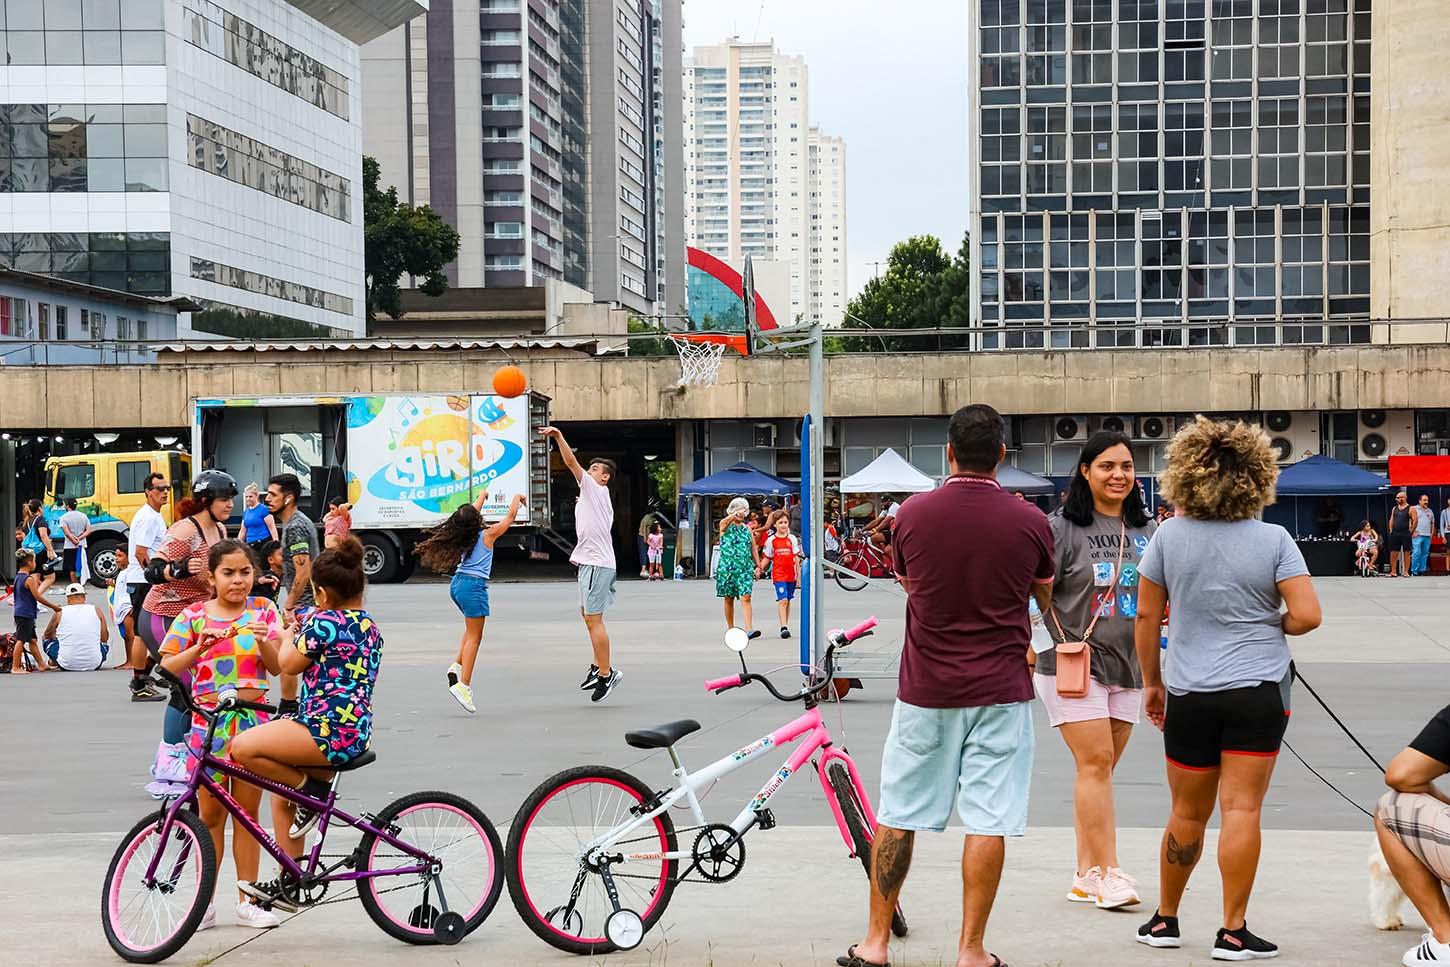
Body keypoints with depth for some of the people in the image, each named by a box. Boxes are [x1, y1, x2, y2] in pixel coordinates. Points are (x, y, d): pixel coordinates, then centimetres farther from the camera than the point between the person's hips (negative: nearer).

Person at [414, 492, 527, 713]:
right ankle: (463, 685, -9)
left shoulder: (464, 533, 10)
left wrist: (482, 495, 47)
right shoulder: (488, 534, -6)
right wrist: (517, 498, 21)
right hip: (474, 586, -7)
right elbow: (511, 516, 4)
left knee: (472, 629, 26)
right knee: (474, 637, -3)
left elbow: (472, 513, 30)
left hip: (457, 583, 7)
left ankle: (457, 665, 9)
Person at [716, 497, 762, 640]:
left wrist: (758, 565, 8)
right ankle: (730, 628, 21)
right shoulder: (725, 525, 2)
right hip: (727, 567, -2)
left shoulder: (747, 529, 13)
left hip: (745, 568, 2)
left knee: (746, 597, -11)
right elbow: (726, 521, -24)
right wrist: (735, 514, -42)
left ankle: (749, 629, -19)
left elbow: (754, 548, 16)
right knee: (728, 599, 8)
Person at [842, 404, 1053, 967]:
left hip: (924, 689, 1)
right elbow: (1045, 598, 13)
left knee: (898, 816, 11)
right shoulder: (1029, 523, -6)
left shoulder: (913, 514, -5)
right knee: (988, 822, 4)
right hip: (1000, 690, -1)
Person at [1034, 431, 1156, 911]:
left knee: (1100, 768, 8)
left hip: (1128, 666, 5)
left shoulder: (1147, 531, 11)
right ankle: (1108, 873, -7)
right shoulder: (1063, 529, -5)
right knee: (1095, 762, -10)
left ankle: (1085, 874, 14)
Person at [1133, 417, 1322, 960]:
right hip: (1258, 691, -1)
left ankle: (1165, 920, 26)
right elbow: (1307, 616, -11)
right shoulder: (1273, 540, -6)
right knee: (1241, 809, 0)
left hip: (1189, 695, 2)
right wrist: (1272, 624, 10)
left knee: (1187, 814, 14)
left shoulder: (1169, 536, -2)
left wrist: (1151, 682, 13)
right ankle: (1234, 932, 2)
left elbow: (1146, 617, 2)